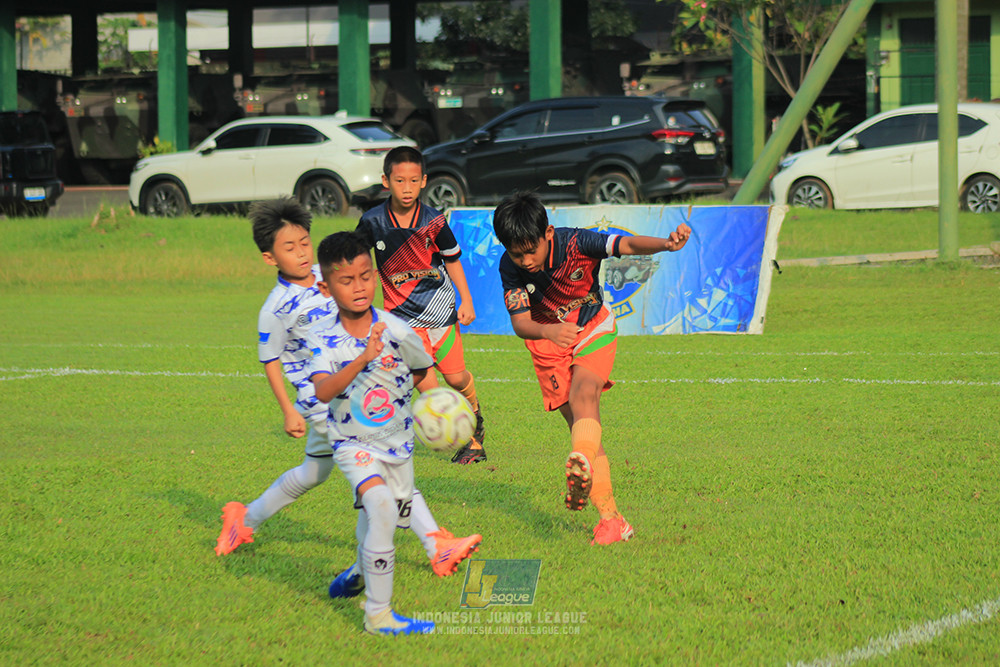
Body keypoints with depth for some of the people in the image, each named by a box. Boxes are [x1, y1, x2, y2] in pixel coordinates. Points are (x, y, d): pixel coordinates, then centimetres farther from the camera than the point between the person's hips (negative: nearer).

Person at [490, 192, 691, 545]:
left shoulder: (576, 243, -27)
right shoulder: (510, 267, -20)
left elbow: (626, 244, -39)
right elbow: (520, 321, -22)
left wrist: (667, 244, -59)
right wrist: (547, 331, -46)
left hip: (593, 328, -2)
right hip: (547, 341, 2)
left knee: (583, 394, -31)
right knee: (581, 424, -4)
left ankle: (582, 467, -53)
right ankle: (611, 519, -2)